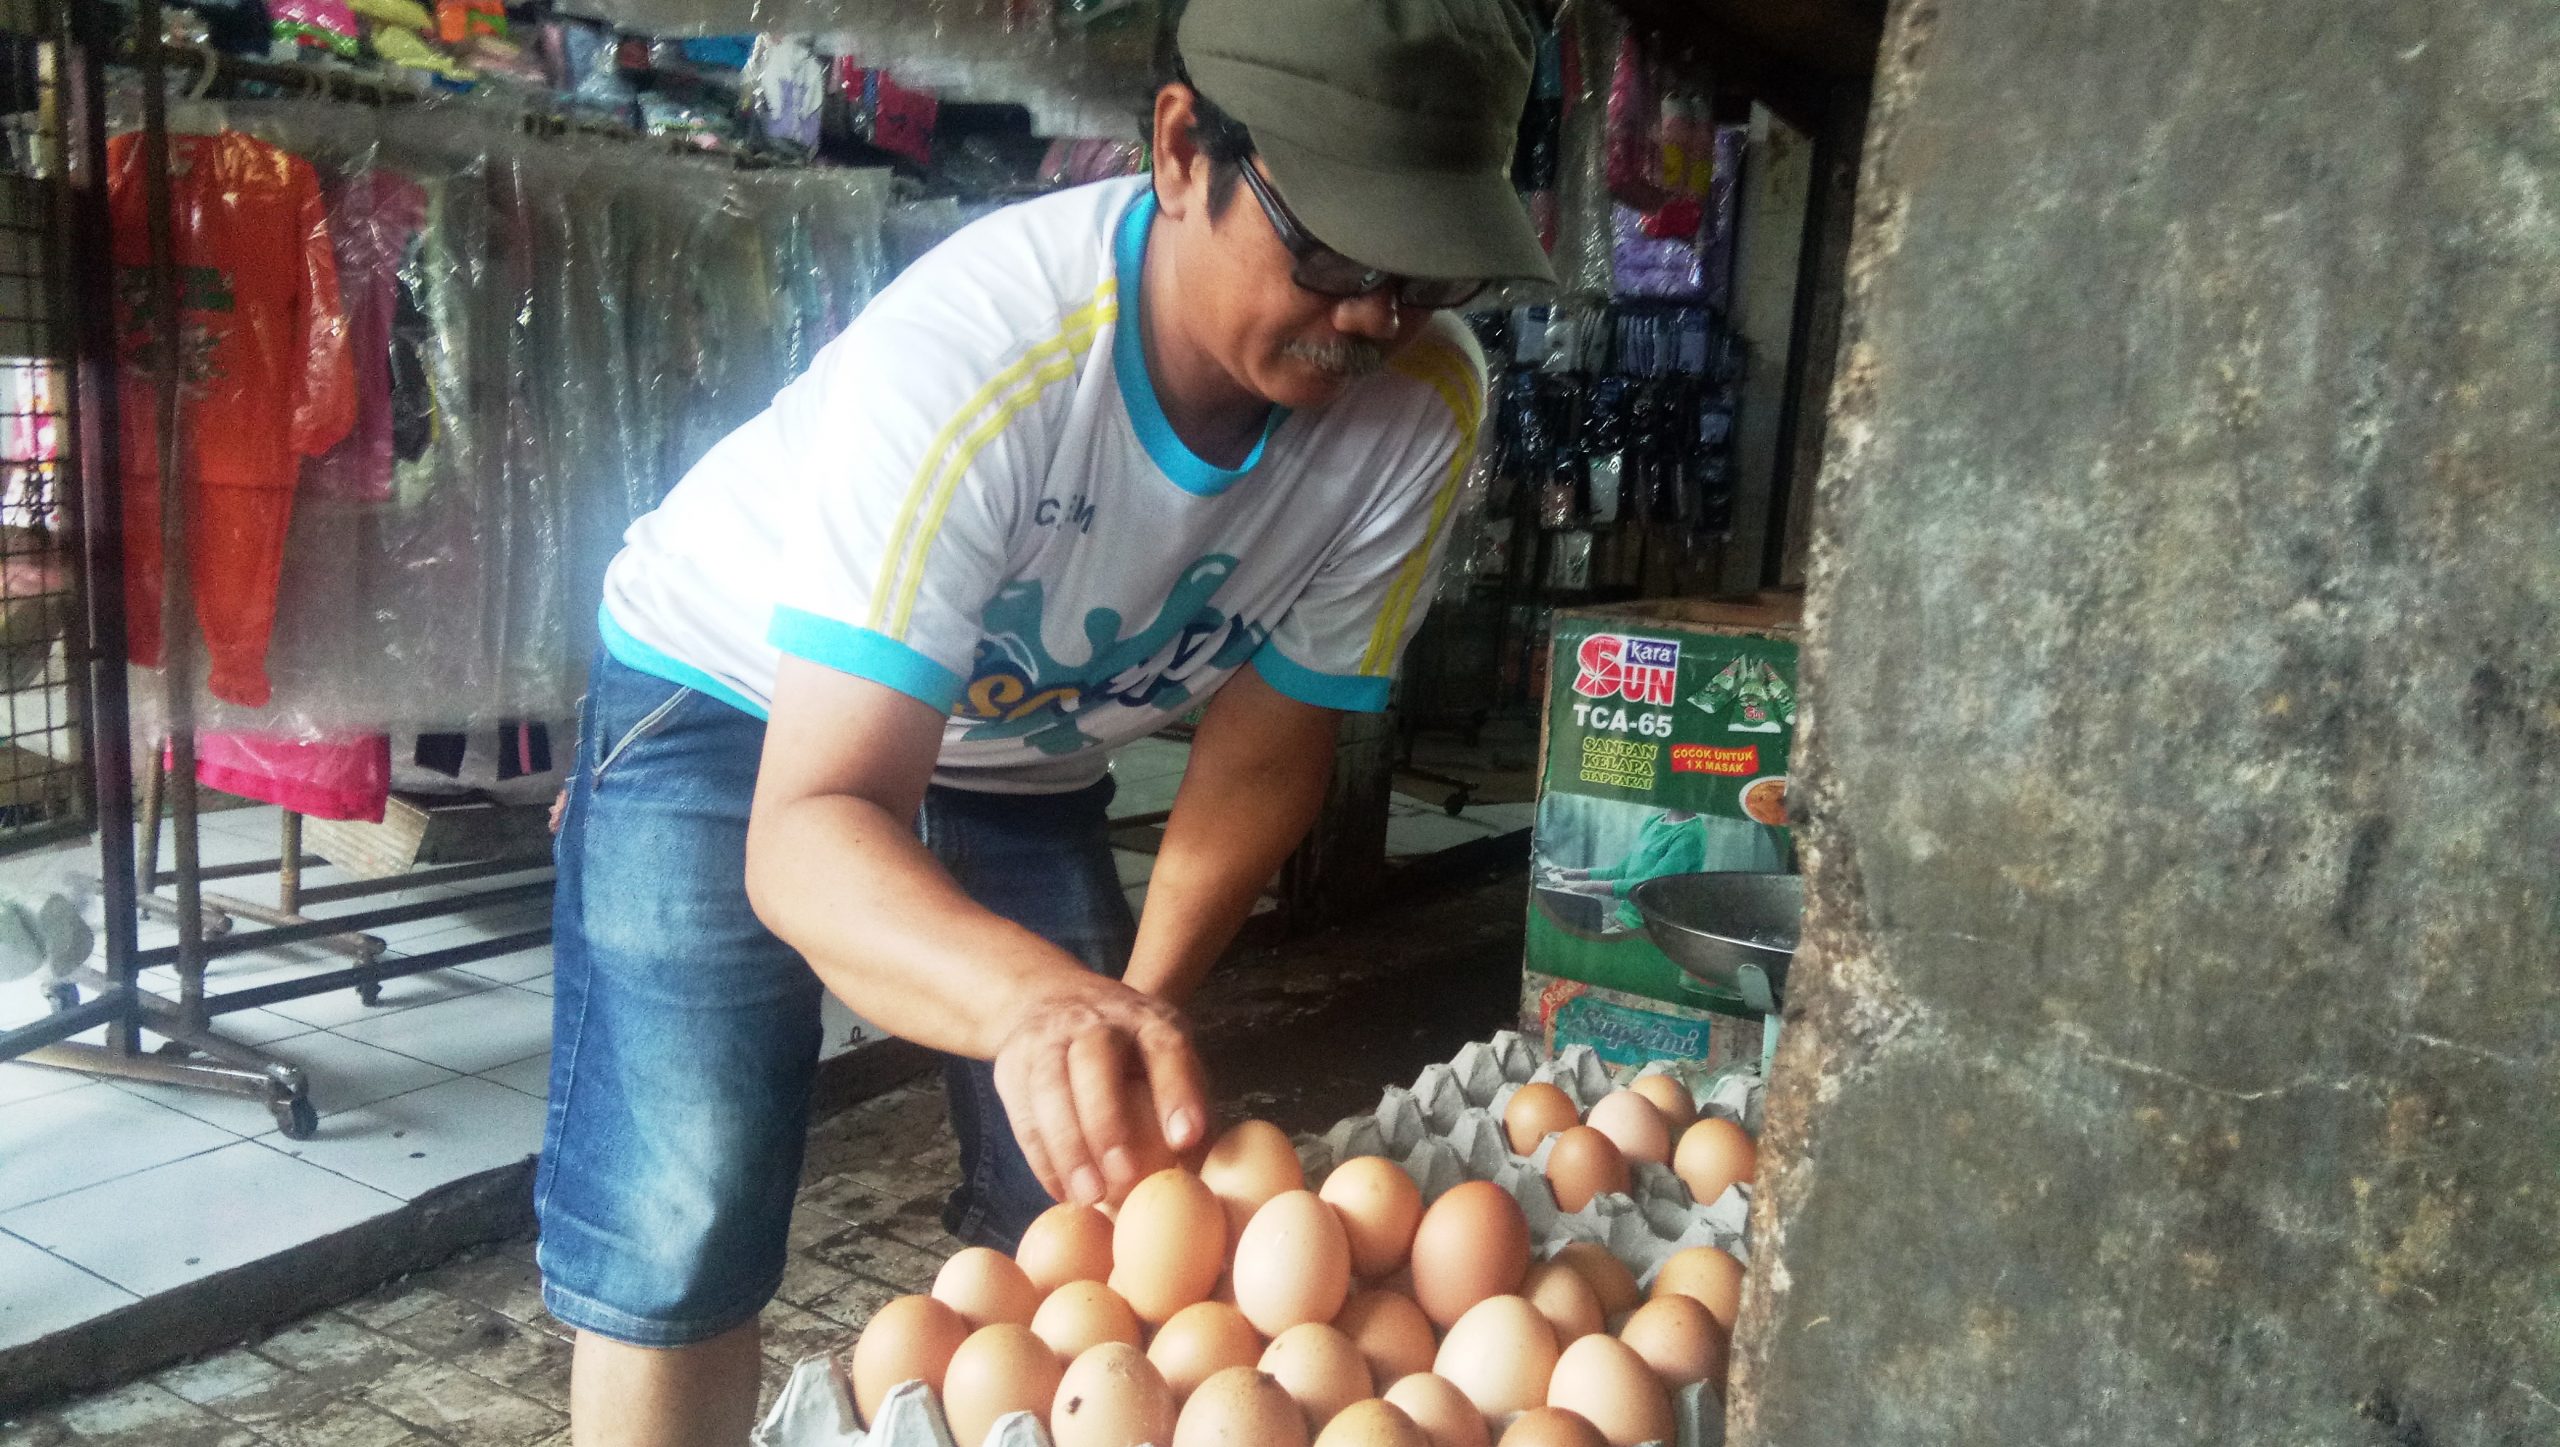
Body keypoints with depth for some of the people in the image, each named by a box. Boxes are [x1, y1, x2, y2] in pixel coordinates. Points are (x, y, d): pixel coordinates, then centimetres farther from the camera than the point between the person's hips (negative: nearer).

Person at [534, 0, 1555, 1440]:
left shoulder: (1422, 403, -23)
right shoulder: (972, 353, -37)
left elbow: (1265, 746, -10)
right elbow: (808, 831, -43)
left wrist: (1141, 1007, -21)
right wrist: (1038, 1000, -62)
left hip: (1027, 750, 5)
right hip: (738, 699, -4)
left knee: (1091, 1200, 5)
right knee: (681, 1231, -13)